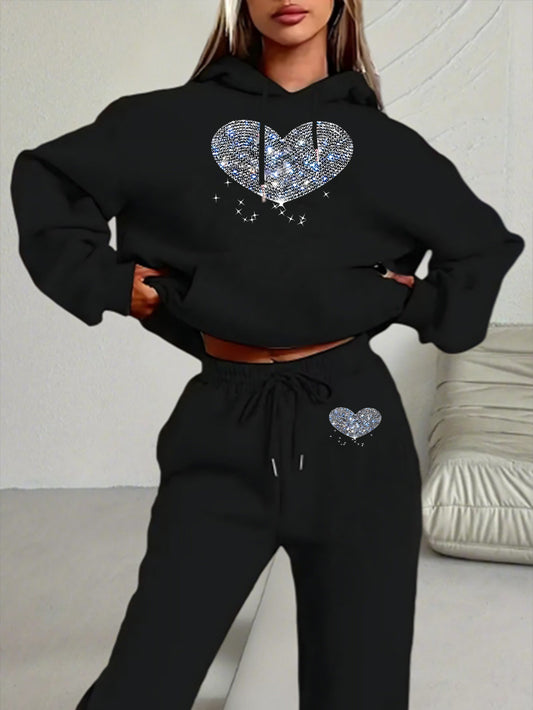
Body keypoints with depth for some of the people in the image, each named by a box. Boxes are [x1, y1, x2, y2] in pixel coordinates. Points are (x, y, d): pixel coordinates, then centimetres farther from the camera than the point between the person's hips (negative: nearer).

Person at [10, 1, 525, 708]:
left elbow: (486, 244, 22)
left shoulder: (384, 144, 10)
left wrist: (424, 306, 8)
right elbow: (46, 177, 15)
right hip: (222, 432, -1)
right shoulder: (173, 121, 7)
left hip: (351, 426, 1)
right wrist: (105, 280, 5)